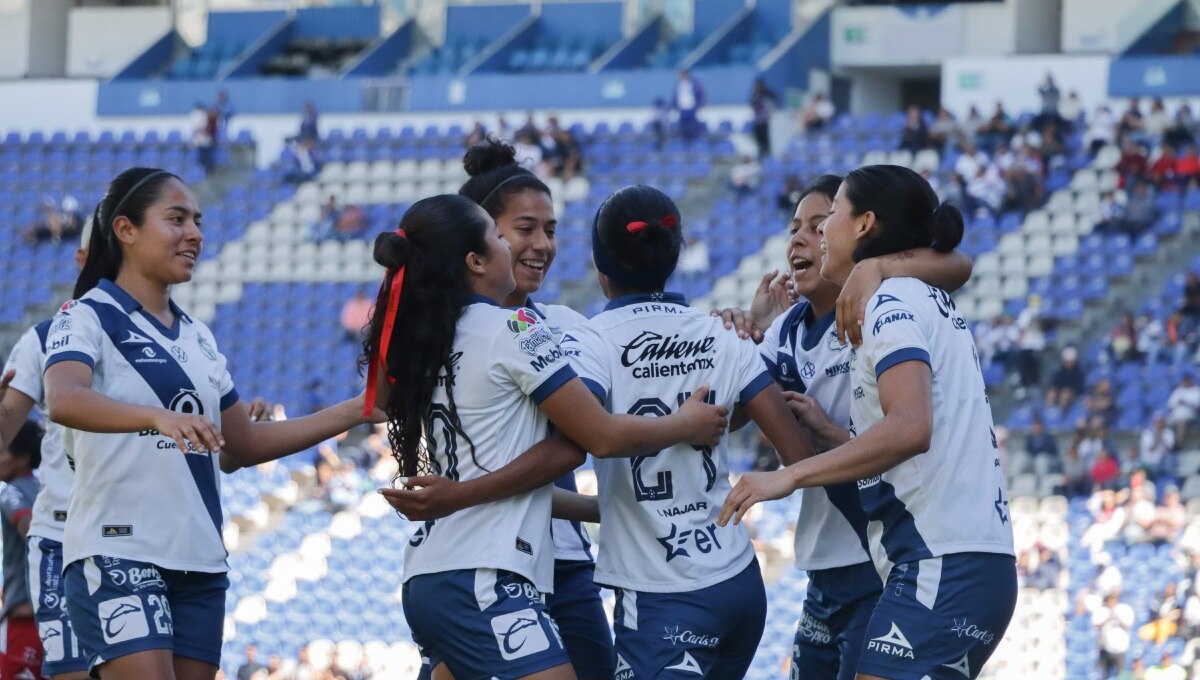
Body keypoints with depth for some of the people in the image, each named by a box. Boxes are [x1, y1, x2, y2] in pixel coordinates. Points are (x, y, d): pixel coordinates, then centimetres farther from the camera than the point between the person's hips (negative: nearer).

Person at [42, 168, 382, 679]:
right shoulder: (88, 317, -4)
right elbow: (63, 401, -25)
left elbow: (241, 446, 25)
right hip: (118, 555, -7)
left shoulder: (196, 336, 19)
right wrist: (159, 417, -41)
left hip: (199, 561, 7)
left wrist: (356, 411, 19)